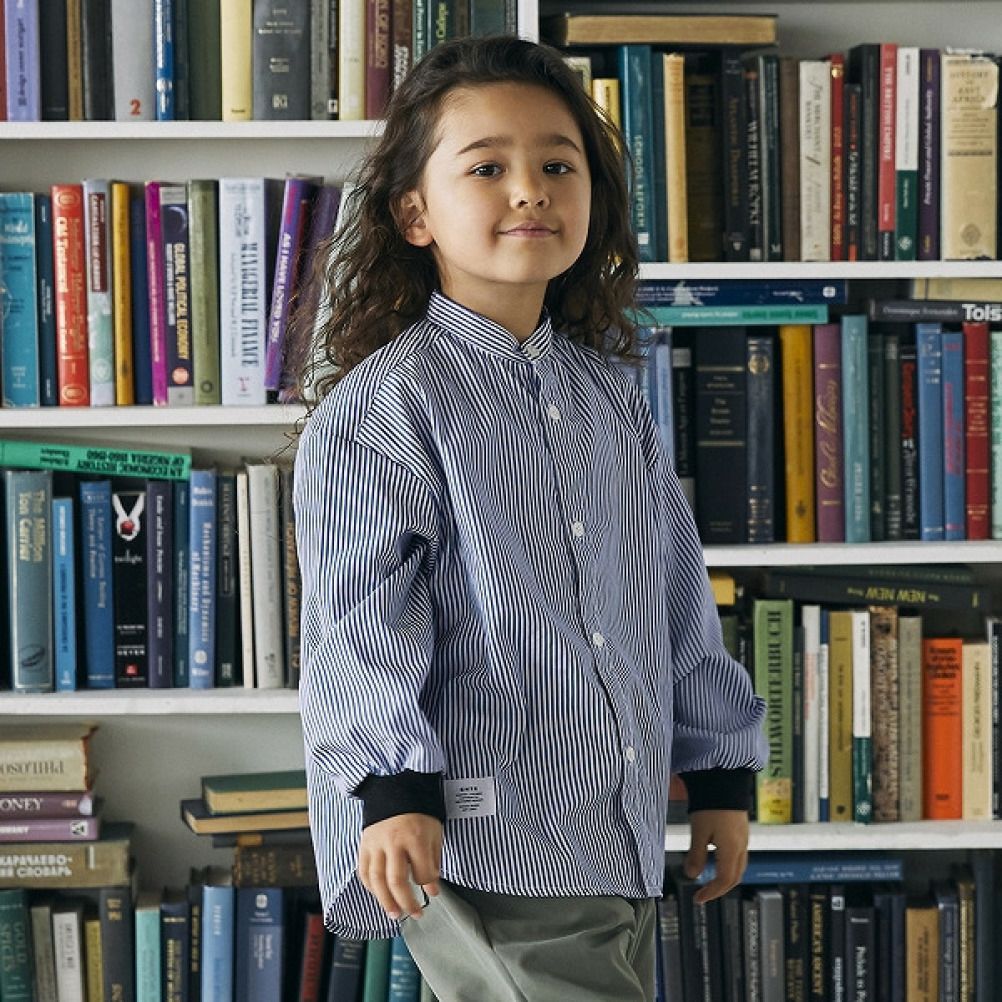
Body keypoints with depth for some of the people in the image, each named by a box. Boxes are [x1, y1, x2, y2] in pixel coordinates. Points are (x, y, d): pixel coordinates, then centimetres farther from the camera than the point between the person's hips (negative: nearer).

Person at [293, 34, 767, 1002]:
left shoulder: (610, 397, 13)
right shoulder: (383, 406, -8)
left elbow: (677, 593, 18)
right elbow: (358, 619, -14)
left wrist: (721, 766, 19)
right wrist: (391, 786, -24)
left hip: (621, 840, 7)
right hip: (482, 846, -7)